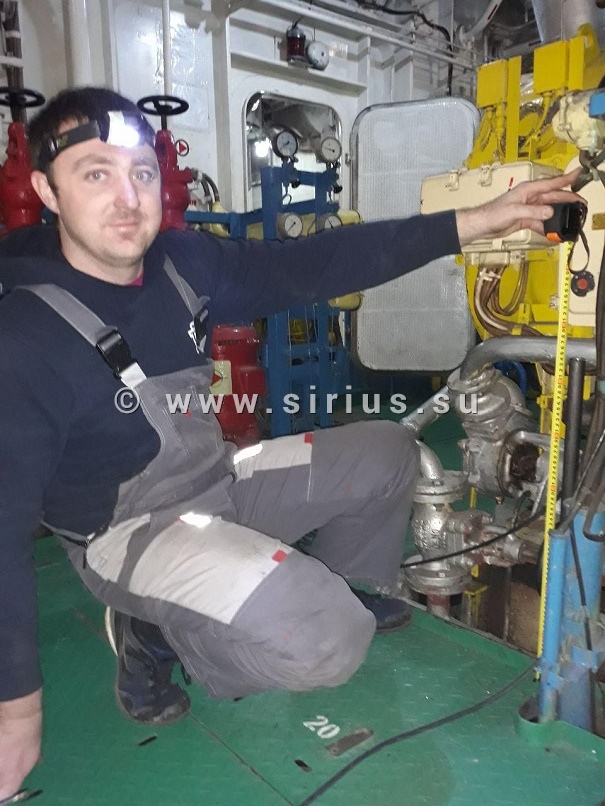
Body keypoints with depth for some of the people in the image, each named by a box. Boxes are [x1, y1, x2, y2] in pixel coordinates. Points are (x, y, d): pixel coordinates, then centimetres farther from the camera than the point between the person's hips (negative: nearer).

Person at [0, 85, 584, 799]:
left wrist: (477, 222, -8)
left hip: (220, 479, 7)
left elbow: (314, 264, -6)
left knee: (385, 451, 10)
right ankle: (154, 635, -1)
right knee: (324, 642, -28)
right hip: (127, 528, -7)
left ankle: (355, 587, 31)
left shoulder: (182, 263, -4)